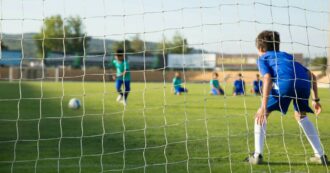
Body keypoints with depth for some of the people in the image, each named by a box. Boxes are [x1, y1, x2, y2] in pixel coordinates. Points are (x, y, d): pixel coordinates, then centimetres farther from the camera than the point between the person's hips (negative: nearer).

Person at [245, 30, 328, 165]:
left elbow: (267, 78, 2)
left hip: (285, 82, -5)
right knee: (301, 116, 29)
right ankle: (320, 155, 26)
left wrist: (264, 107, -4)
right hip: (304, 82, 5)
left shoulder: (262, 58, 23)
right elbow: (311, 76, 32)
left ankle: (257, 155, 5)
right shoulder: (287, 56, 39)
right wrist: (316, 99, 35)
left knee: (261, 115, 14)